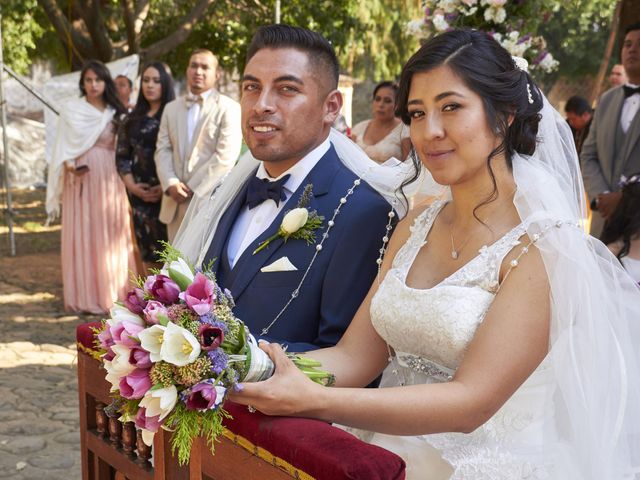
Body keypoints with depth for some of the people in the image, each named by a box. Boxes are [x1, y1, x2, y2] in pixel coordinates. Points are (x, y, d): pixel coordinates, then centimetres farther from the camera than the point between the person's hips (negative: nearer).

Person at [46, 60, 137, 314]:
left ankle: (111, 290, 10)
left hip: (110, 180, 3)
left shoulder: (114, 111, 12)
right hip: (82, 178, -3)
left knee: (111, 235, 3)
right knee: (83, 235, -3)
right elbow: (64, 145, 1)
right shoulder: (72, 110, 4)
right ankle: (86, 295, 1)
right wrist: (69, 167, -17)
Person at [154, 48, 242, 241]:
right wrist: (171, 183, -8)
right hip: (176, 201, 5)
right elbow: (163, 149, 10)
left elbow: (226, 156, -12)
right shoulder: (172, 108, 17)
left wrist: (192, 188, -13)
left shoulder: (229, 108, -2)